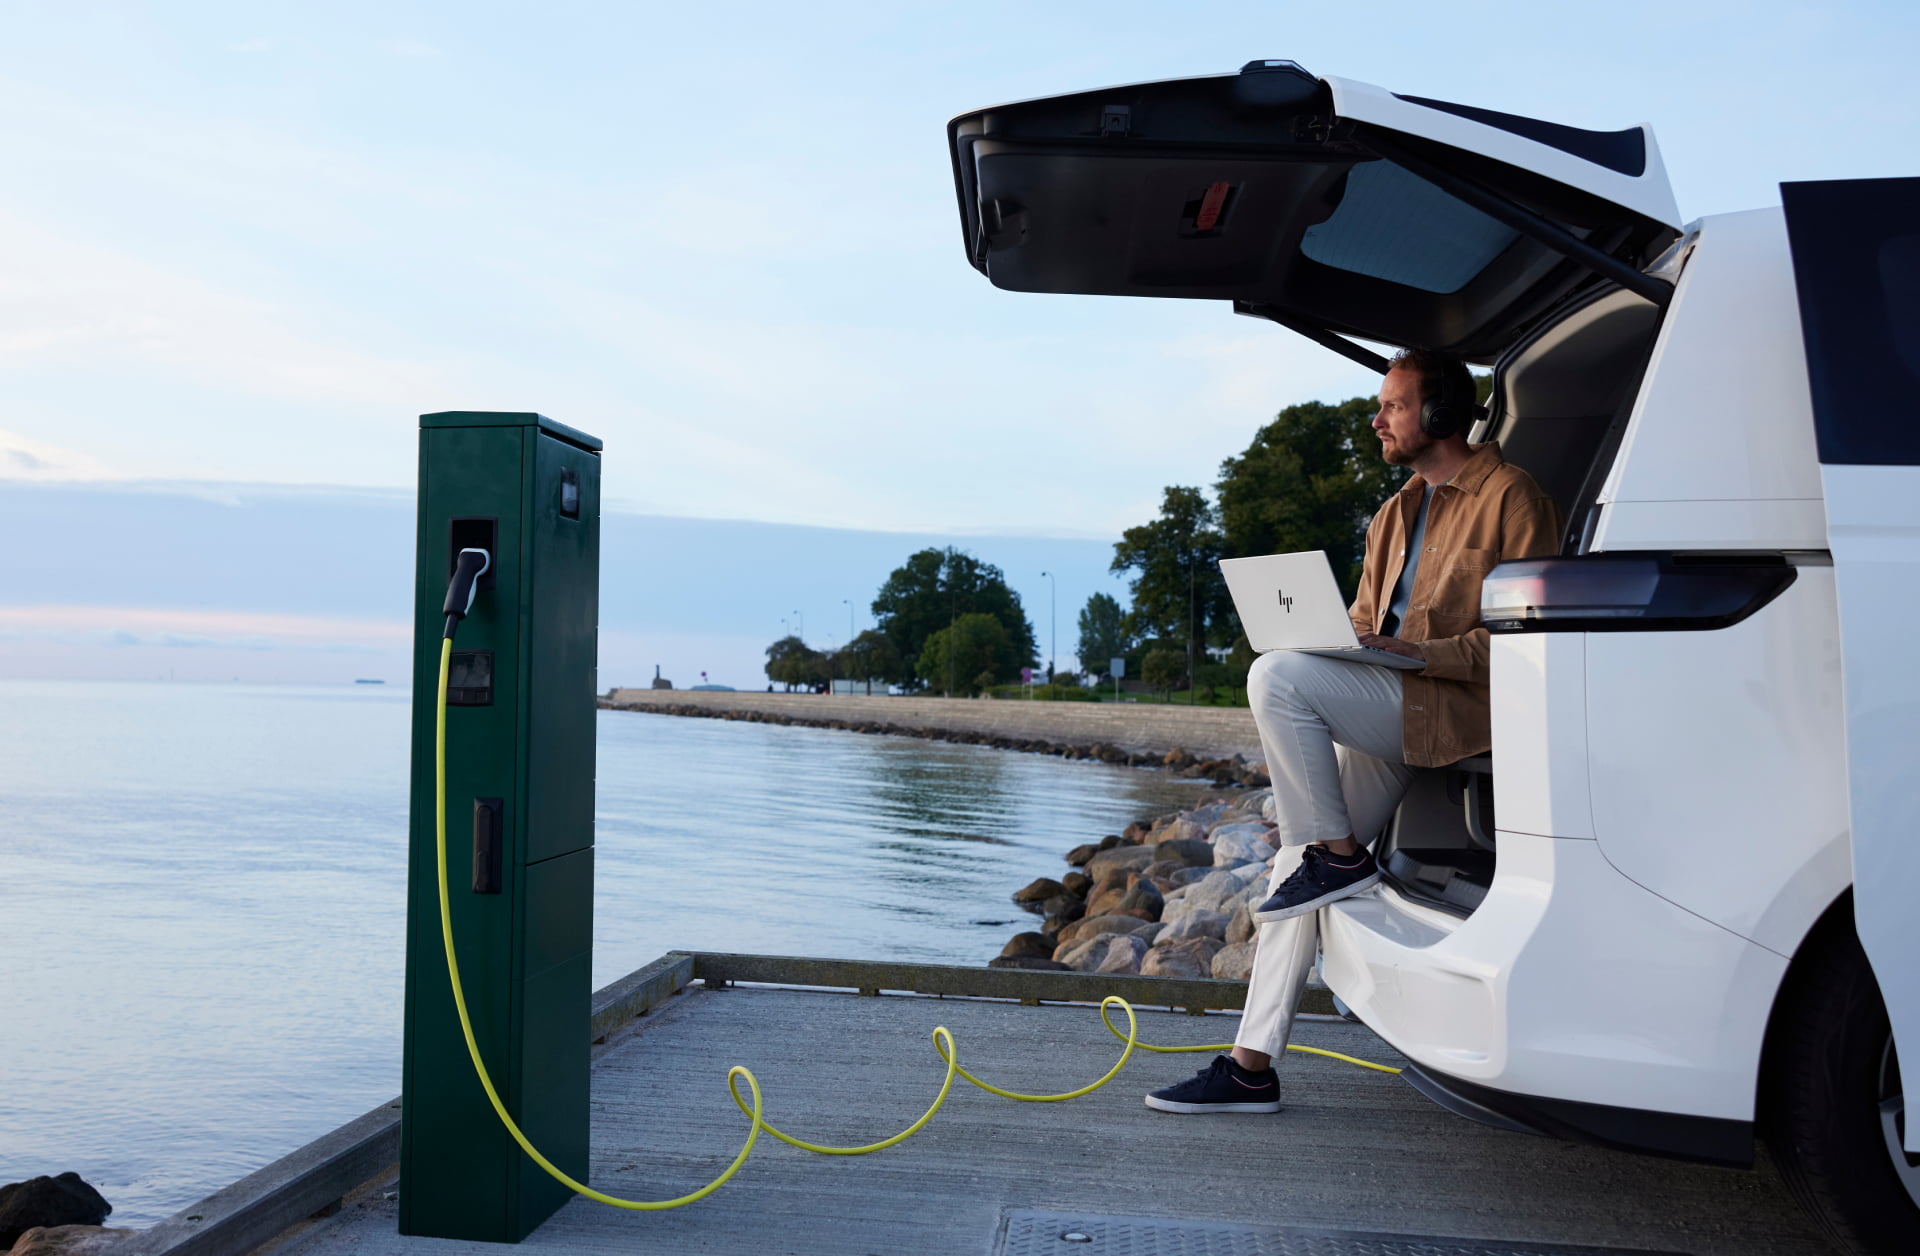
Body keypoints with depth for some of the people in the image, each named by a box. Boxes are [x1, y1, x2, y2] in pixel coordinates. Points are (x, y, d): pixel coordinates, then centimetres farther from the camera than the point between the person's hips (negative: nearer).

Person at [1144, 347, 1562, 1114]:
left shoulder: (1511, 499, -3)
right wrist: (1340, 641, 3)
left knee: (1276, 677, -26)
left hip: (1455, 706, -8)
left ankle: (1339, 856, -12)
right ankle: (1254, 1065, 4)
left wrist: (1416, 652, -20)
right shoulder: (1396, 515, 23)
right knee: (1294, 867, 0)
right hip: (1386, 714, 8)